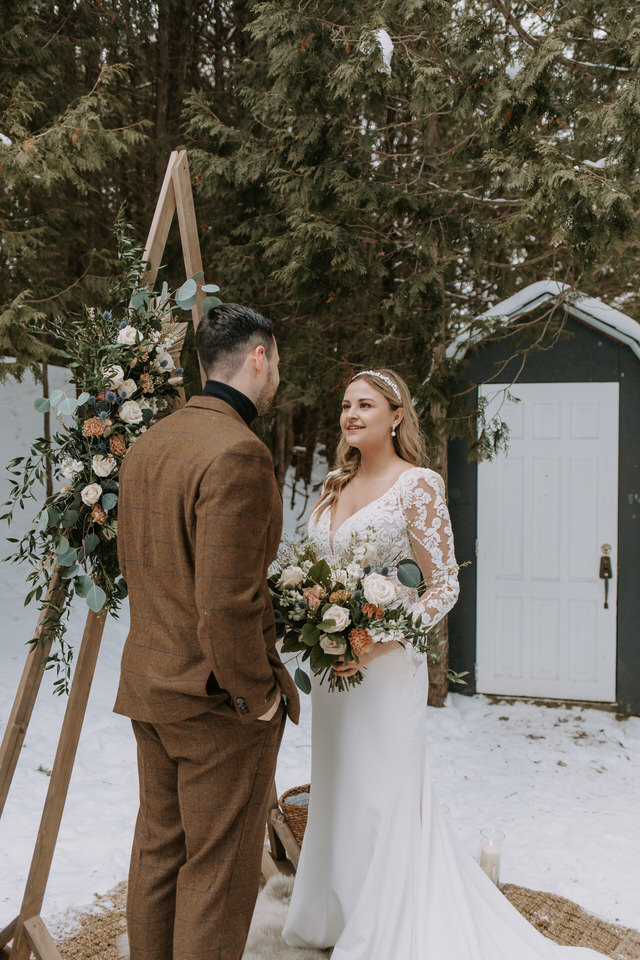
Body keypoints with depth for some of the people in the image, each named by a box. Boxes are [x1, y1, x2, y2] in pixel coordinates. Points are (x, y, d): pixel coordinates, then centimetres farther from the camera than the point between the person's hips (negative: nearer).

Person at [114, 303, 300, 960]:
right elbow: (226, 604, -27)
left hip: (149, 685, 9)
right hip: (217, 702, -8)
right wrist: (258, 694, -14)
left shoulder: (145, 446, 6)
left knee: (157, 850, 21)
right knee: (218, 870, 7)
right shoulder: (238, 452, -23)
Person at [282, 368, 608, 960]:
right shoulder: (336, 487, 9)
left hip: (385, 665, -7)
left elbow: (444, 586, -12)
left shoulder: (419, 484, -11)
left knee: (381, 798, 3)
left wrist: (378, 643, -22)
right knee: (336, 796, 17)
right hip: (331, 665, 7)